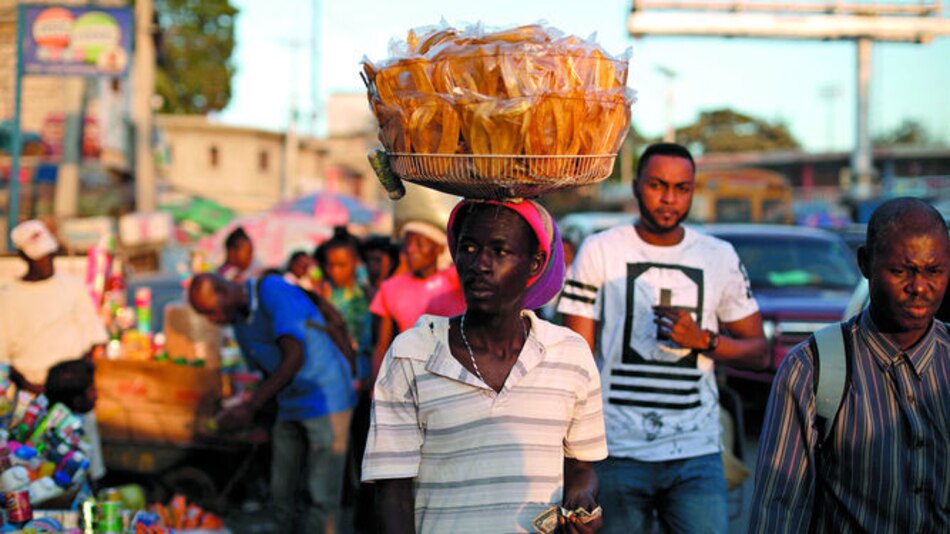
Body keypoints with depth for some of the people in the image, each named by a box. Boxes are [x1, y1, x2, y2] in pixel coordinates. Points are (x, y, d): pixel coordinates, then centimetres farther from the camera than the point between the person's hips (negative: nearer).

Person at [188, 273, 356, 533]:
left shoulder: (274, 291, -17)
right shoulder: (239, 322, 9)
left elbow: (295, 357, -25)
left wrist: (251, 407, -25)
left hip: (327, 399, -8)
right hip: (290, 407, 8)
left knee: (321, 496, -9)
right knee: (281, 492, 6)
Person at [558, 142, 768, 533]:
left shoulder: (720, 258, 10)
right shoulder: (599, 251, 4)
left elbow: (757, 351, 14)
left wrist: (703, 339, -7)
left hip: (696, 453, 1)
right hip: (616, 450, -1)